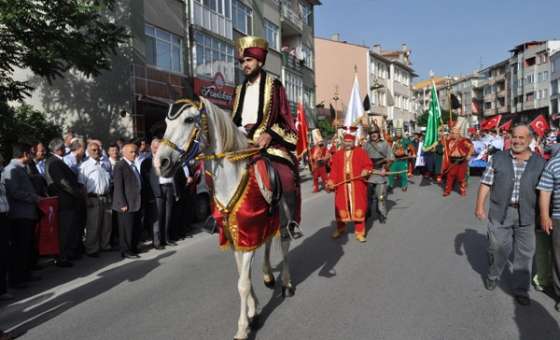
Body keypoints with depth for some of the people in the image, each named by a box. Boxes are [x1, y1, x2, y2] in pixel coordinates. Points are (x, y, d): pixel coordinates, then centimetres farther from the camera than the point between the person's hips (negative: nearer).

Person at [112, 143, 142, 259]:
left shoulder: (133, 165, 15)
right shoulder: (120, 166, -11)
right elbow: (118, 186, -15)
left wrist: (140, 201, 16)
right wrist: (122, 204, -19)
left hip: (136, 203, 8)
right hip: (127, 204, -8)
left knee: (136, 227, 15)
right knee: (126, 228, 1)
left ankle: (133, 248, 29)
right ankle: (126, 251, 12)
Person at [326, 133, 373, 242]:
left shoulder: (361, 152, 4)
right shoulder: (337, 154, 10)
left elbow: (368, 165, 3)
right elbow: (334, 170, 7)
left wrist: (366, 171, -18)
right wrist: (331, 181, -5)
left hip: (357, 185, -2)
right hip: (341, 185, 2)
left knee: (358, 208, 0)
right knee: (341, 207, 9)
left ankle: (359, 232, 9)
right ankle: (340, 228, 28)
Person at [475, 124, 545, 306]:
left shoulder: (540, 163, 5)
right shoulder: (498, 158, 2)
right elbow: (486, 183, 0)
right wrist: (480, 205, -6)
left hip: (526, 215, 1)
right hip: (500, 212, -1)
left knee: (525, 253, 7)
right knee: (498, 248, 7)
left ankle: (521, 289, 21)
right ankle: (493, 276, 33)